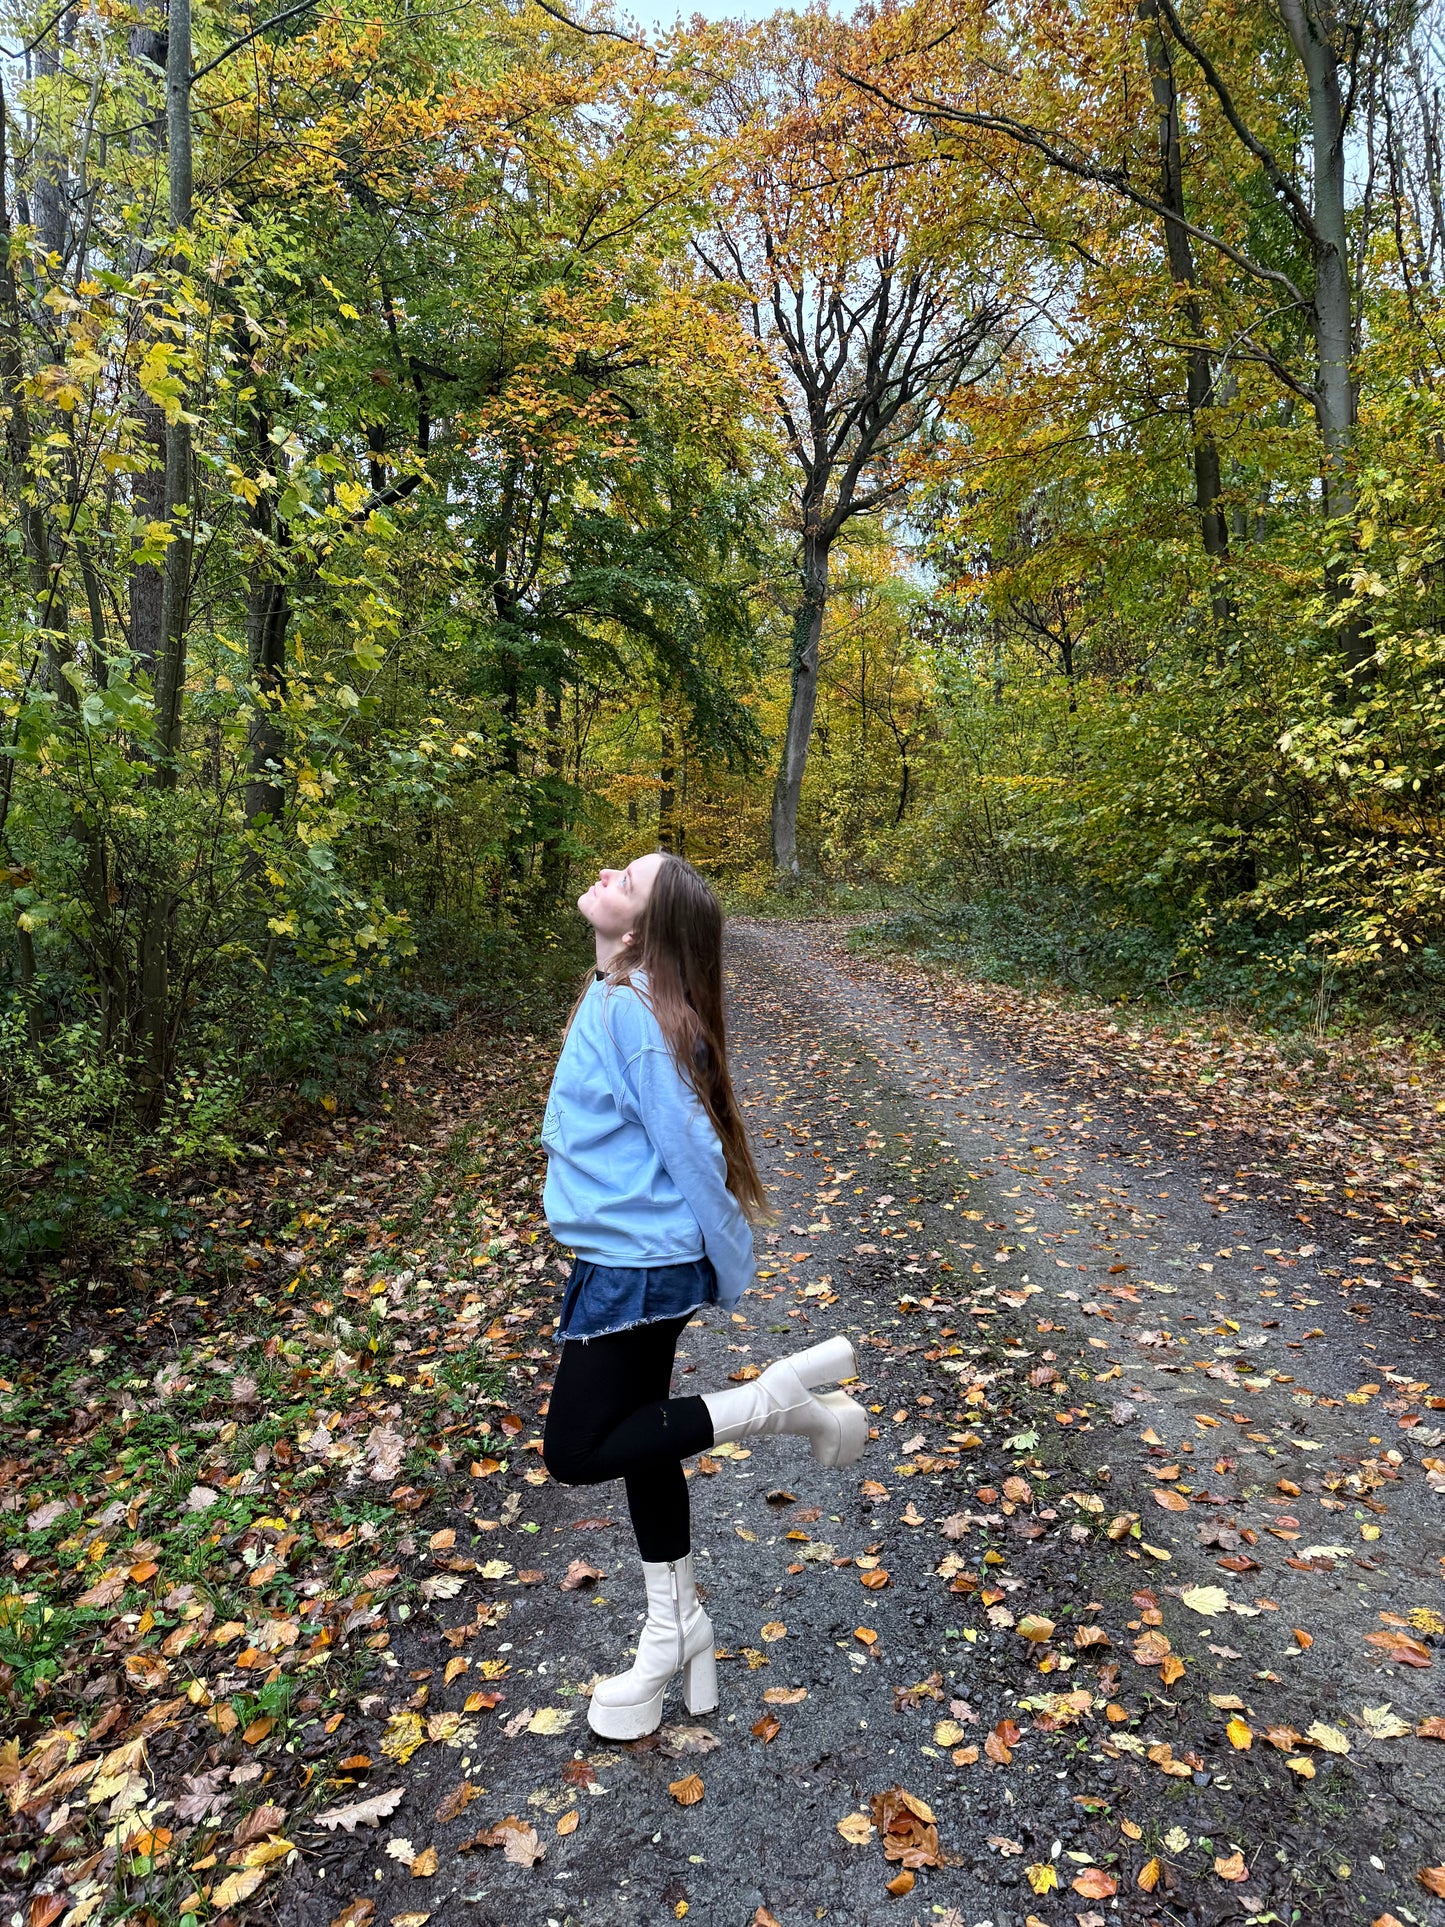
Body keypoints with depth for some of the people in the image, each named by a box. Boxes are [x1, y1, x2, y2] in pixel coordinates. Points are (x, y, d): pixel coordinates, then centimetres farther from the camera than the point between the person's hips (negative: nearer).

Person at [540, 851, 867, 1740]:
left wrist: (733, 1274, -10)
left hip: (638, 1266, -9)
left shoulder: (631, 1011, -22)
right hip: (634, 1261, 9)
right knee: (636, 1438, 19)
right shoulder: (617, 1001, 5)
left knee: (576, 1451, 1)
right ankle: (675, 1633, 36)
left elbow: (690, 1147, -19)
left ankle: (778, 1400, 2)